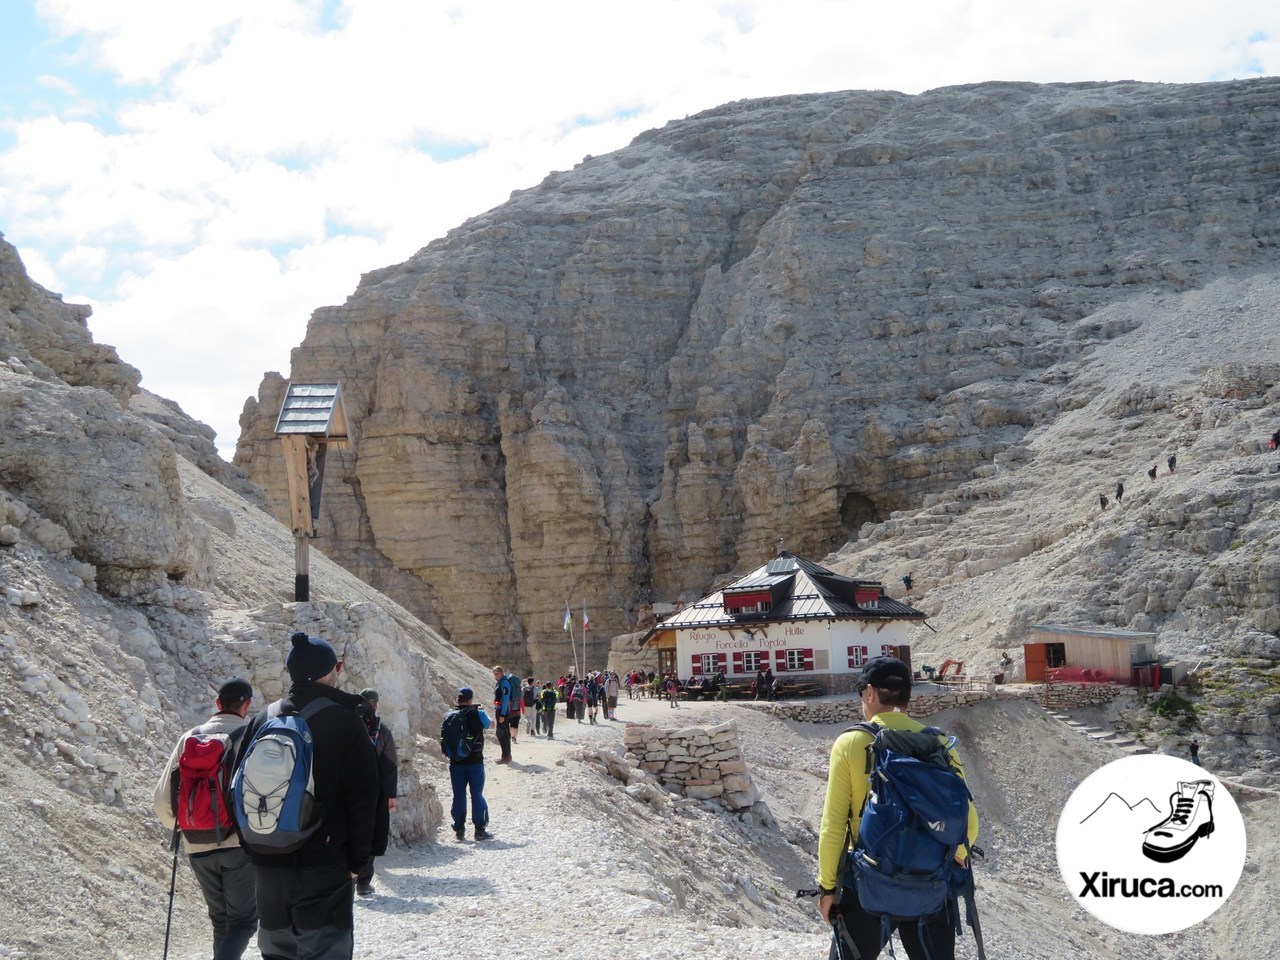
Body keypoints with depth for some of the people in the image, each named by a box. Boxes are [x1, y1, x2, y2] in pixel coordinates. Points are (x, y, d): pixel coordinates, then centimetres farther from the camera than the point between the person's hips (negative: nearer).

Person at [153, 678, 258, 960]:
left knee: (220, 919, 20)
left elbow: (163, 799, 4)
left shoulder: (190, 737, 4)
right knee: (243, 920, 4)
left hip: (199, 847, 4)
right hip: (240, 844, -4)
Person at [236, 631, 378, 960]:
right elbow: (362, 800, -11)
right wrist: (358, 860, -2)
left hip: (268, 863, 5)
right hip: (325, 866, -5)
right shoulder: (345, 723, -8)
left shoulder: (261, 721, 7)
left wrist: (253, 848, 17)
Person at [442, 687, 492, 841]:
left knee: (459, 795, 10)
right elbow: (488, 724, 10)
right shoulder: (477, 714, -10)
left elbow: (443, 738, 7)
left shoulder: (449, 716, -1)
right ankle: (480, 829, 5)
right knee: (477, 795, 4)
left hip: (456, 763, 3)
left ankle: (459, 829, 12)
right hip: (475, 761, -3)